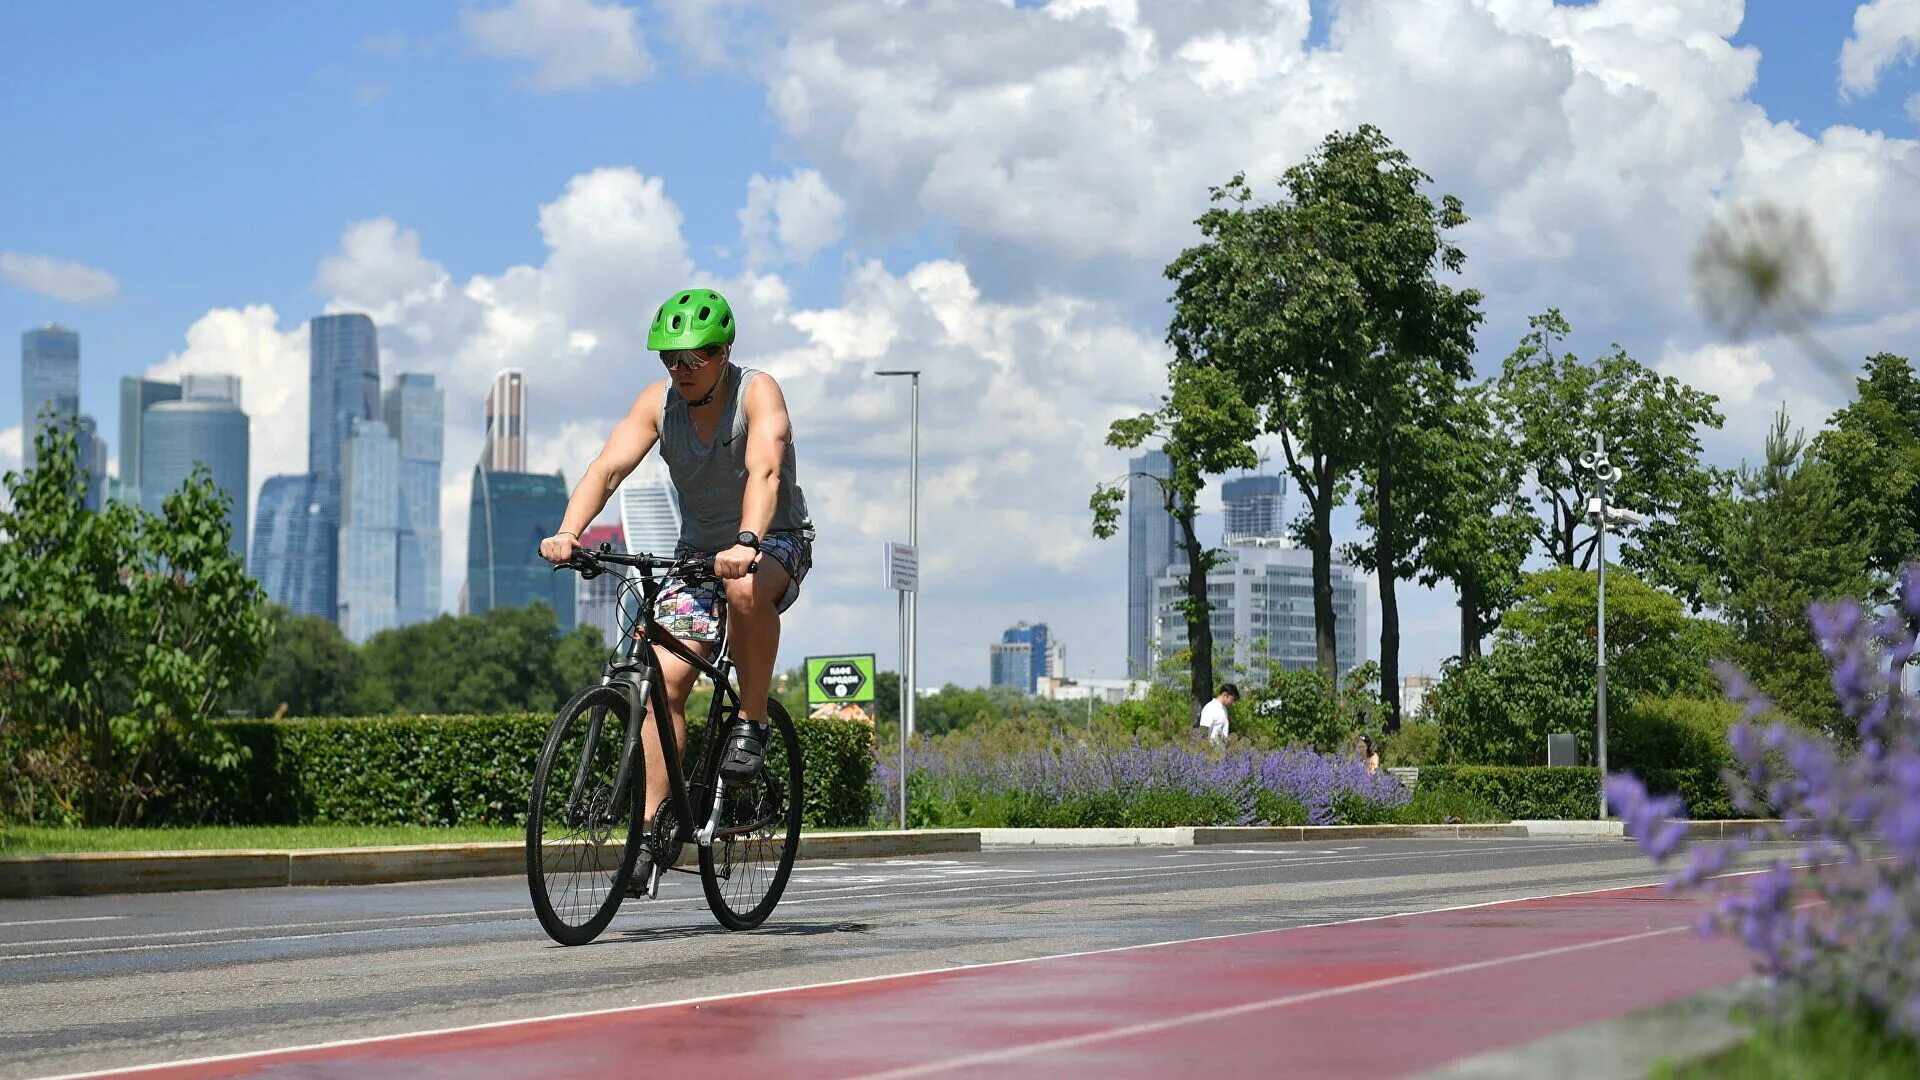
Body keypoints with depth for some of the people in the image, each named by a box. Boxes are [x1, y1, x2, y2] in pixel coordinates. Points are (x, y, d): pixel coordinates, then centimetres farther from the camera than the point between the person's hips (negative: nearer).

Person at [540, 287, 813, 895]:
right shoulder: (658, 403, -7)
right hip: (698, 550, 4)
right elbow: (608, 467, -19)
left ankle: (752, 723, -19)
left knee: (746, 589, -39)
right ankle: (654, 824, -8)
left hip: (776, 545, -4)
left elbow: (764, 470, -36)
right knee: (665, 679, -13)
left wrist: (747, 543, -53)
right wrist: (568, 533, -38)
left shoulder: (758, 393, -19)